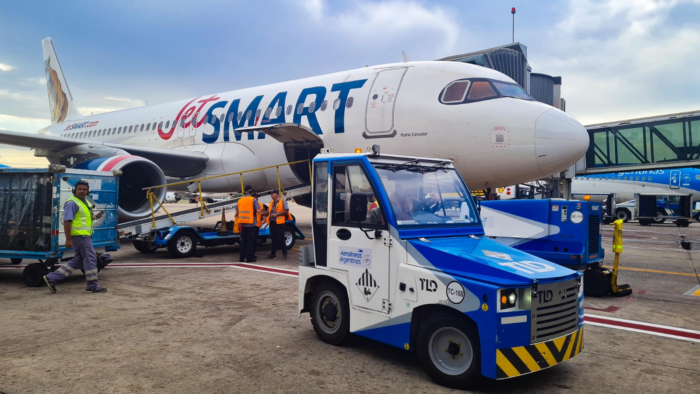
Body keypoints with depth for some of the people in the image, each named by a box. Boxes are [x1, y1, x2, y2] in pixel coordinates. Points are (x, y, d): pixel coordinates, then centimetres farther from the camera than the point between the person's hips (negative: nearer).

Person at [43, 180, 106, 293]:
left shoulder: (86, 202, 17)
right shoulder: (72, 203, -13)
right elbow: (67, 221, -18)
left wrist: (94, 217, 11)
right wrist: (68, 239, -21)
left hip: (85, 235, 10)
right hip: (79, 235, -10)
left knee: (78, 260, 14)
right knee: (90, 258, -4)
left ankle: (52, 278, 16)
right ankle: (93, 285, 5)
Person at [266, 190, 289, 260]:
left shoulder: (282, 201, -2)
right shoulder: (271, 203, 18)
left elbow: (286, 211, -9)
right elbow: (270, 212, 20)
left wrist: (277, 214, -15)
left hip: (279, 223, -7)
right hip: (272, 222, 7)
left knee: (281, 238, -5)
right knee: (273, 238, 12)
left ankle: (284, 254, 0)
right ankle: (273, 253, 18)